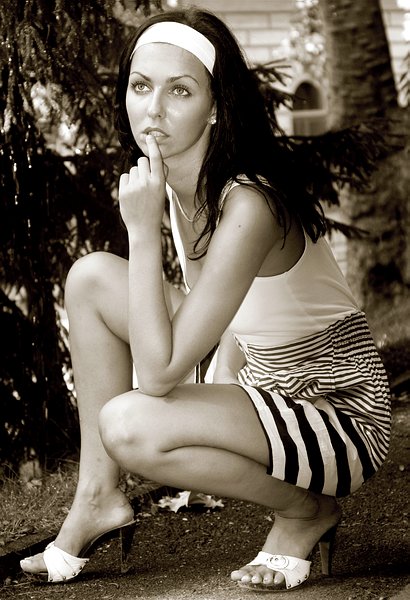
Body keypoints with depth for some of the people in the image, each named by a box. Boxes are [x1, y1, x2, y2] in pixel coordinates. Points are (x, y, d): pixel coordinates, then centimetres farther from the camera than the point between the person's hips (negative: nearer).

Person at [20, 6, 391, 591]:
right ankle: (98, 495, 7)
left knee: (128, 424, -29)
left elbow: (158, 373, -28)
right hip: (262, 382, 9)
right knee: (92, 275, 0)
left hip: (340, 413, -9)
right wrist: (220, 403, 0)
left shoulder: (248, 205, -29)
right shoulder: (177, 182, -2)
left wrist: (143, 231, -27)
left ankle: (306, 510, -4)